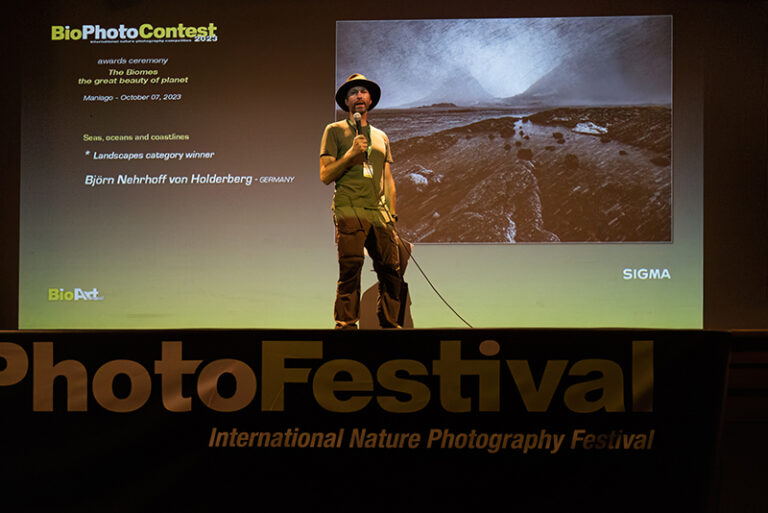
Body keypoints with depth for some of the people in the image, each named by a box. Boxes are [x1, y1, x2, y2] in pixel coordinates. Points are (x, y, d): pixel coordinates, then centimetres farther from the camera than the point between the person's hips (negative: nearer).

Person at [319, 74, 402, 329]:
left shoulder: (381, 136, 24)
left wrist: (391, 213, 14)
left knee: (391, 269, -2)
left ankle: (389, 324, 7)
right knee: (350, 270, -12)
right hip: (349, 210, -4)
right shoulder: (335, 131, 10)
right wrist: (351, 153, -9)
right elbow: (325, 175, 3)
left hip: (379, 212, 4)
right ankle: (346, 325, -7)